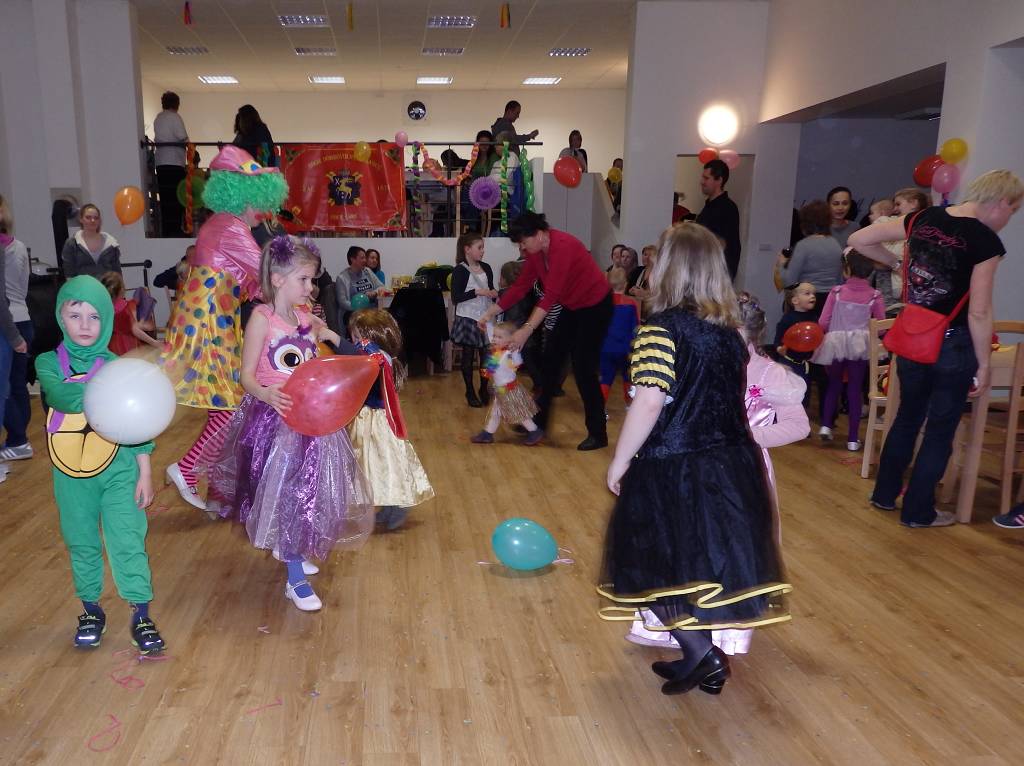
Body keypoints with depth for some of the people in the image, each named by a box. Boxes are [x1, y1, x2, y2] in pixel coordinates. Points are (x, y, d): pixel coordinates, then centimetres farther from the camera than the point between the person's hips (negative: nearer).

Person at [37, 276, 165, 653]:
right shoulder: (49, 363, -2)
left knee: (128, 541, -2)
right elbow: (58, 395, -24)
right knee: (81, 543, 14)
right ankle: (91, 610, 31)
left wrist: (145, 471, -2)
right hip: (71, 472, 2)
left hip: (118, 470, -1)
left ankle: (141, 615, 8)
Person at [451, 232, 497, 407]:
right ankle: (470, 392, 17)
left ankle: (484, 389, 22)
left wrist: (494, 294, -3)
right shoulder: (460, 270, -9)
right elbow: (455, 298, -13)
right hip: (467, 319, -4)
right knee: (468, 355, 6)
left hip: (485, 318, 4)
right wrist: (477, 292, -19)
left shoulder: (486, 268, 7)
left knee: (486, 354, 5)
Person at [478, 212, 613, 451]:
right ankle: (539, 421, 22)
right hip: (573, 307, 9)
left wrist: (527, 329, -41)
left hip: (596, 307, -9)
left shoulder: (562, 246, -29)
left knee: (583, 368, -9)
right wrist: (490, 313, -1)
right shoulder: (536, 252, -2)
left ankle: (598, 434, 2)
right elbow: (520, 286, 3)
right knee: (551, 359, 9)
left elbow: (551, 295, -35)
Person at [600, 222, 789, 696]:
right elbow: (733, 399, 11)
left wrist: (620, 461, -12)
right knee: (713, 560, 17)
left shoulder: (660, 329, -17)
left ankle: (700, 652, 6)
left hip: (672, 470, -7)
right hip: (732, 465, 7)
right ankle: (707, 659, 28)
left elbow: (649, 404, -22)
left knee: (657, 565, 10)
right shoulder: (730, 330, 4)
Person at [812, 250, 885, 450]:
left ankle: (826, 424, 10)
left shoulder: (837, 291, -2)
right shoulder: (874, 295, -1)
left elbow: (823, 322, -5)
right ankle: (853, 438, 10)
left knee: (834, 384, 21)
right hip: (860, 345, 0)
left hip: (835, 343, 0)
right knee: (855, 389, 8)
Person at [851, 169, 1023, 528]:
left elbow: (858, 239, 6)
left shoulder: (923, 219, 0)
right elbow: (978, 313, -17)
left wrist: (896, 261, 14)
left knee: (907, 417, 22)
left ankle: (884, 494, 32)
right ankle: (918, 511, 20)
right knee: (941, 428, 9)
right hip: (953, 346, -6)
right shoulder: (986, 241, -16)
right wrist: (984, 365, -7)